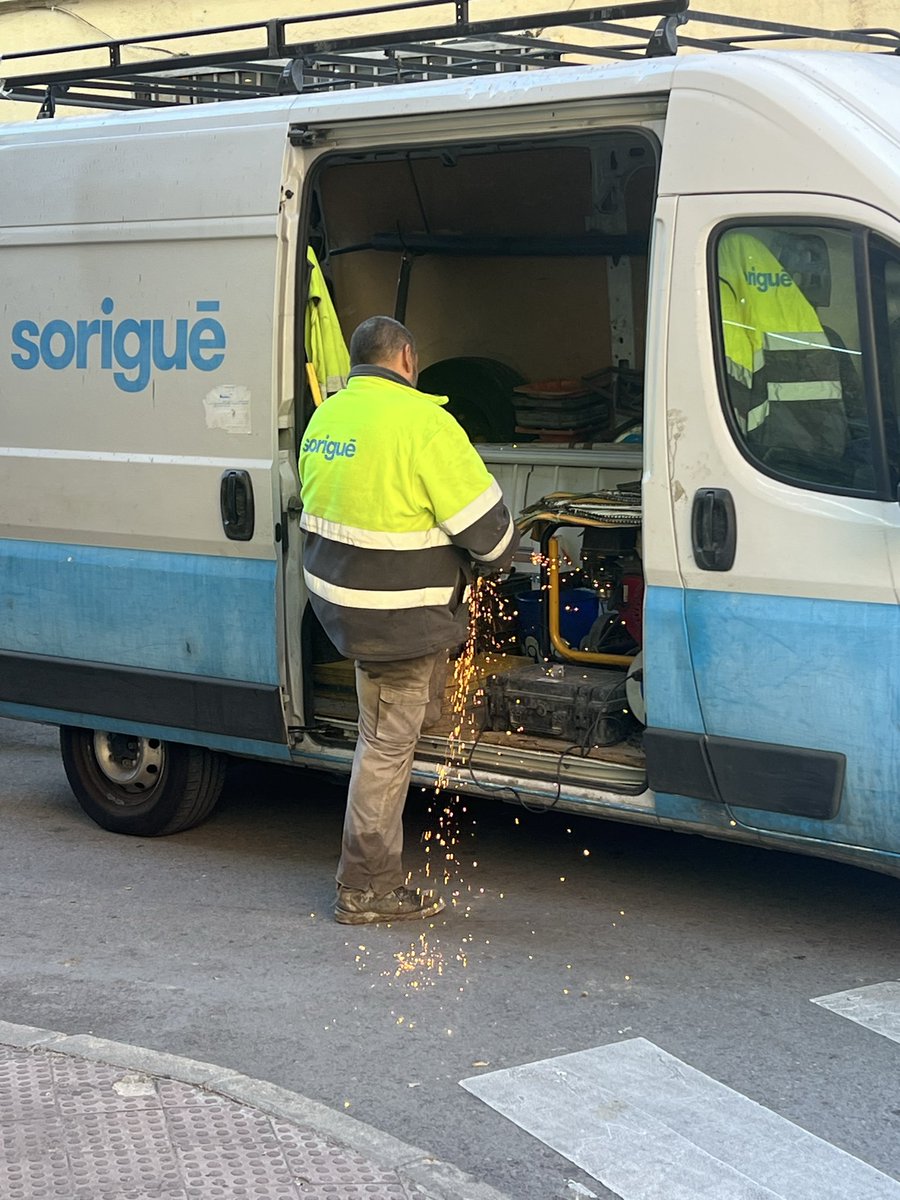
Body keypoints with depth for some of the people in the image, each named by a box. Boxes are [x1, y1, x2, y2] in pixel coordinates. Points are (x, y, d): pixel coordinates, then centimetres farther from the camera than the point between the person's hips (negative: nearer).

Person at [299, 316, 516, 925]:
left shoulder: (326, 416, 5)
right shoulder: (421, 422, -21)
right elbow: (485, 526, -18)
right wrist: (502, 553, 5)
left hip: (335, 591, 7)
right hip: (397, 617, -7)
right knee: (388, 744, 2)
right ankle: (367, 888, 10)